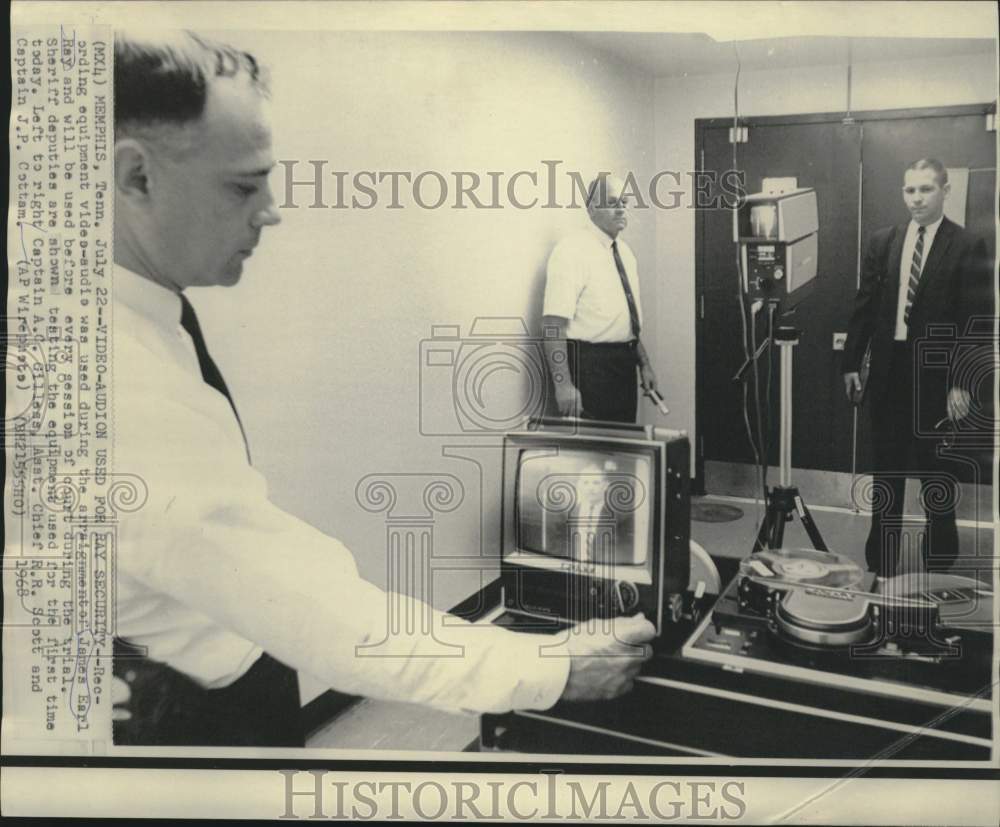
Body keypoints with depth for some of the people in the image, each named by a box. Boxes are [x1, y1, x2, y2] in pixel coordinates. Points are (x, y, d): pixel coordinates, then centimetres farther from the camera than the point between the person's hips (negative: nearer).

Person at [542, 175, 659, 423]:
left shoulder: (624, 251, 14)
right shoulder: (572, 251, -12)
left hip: (624, 365, 8)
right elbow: (553, 324, -21)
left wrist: (644, 363, 17)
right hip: (587, 363, -8)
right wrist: (563, 384, -27)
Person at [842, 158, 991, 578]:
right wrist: (852, 363, 5)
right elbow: (864, 306, 8)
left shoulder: (967, 246, -5)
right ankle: (880, 560, 23)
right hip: (889, 369, 3)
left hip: (936, 373, -3)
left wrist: (962, 383, -13)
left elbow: (974, 320, -8)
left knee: (936, 471, 8)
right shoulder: (882, 241, 6)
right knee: (887, 468, 12)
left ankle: (940, 560, 25)